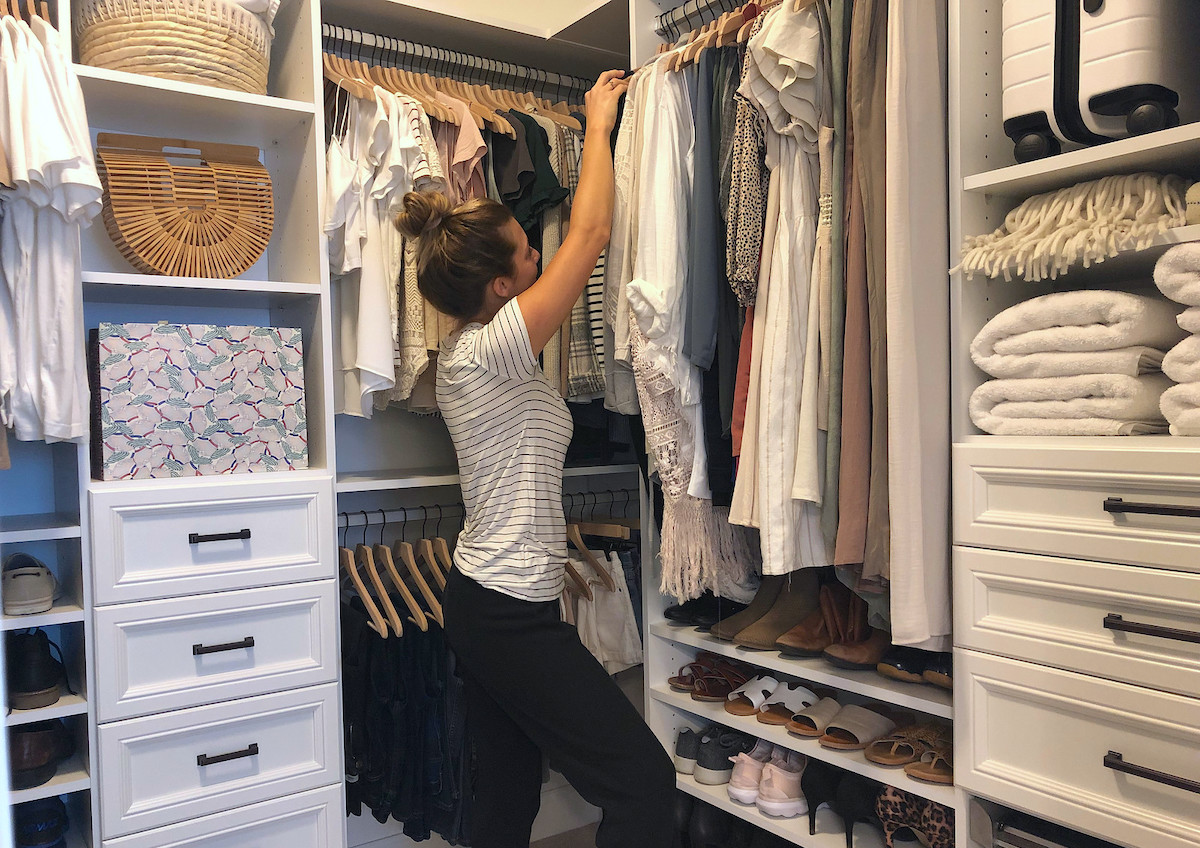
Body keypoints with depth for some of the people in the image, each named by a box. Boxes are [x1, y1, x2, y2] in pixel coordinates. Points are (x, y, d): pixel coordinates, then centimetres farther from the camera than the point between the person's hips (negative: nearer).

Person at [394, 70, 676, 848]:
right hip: (511, 614, -10)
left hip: (486, 601, 10)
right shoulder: (491, 350, -19)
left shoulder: (472, 349, 8)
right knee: (645, 781, -3)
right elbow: (589, 235, -14)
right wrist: (599, 126, -1)